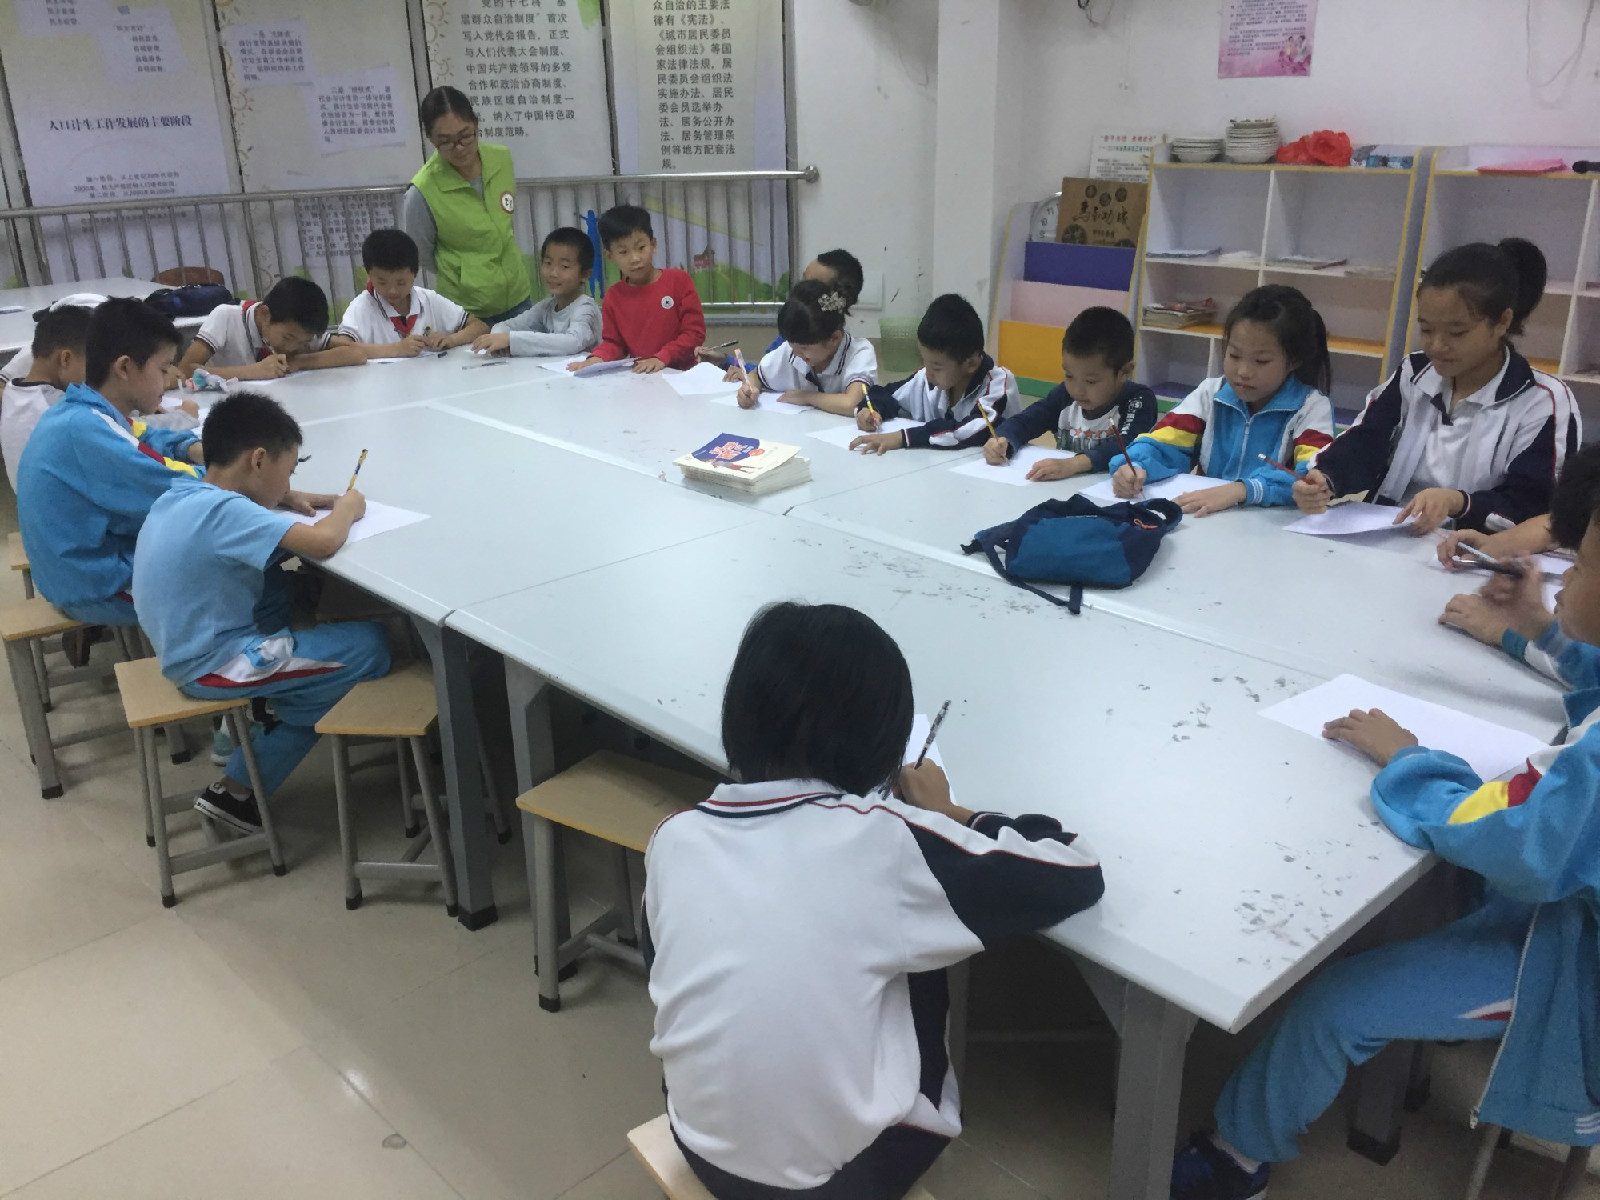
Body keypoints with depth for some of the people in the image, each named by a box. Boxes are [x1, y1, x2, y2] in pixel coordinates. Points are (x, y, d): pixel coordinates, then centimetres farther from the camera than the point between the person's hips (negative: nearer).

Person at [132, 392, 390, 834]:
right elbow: (324, 542, -33)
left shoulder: (181, 496, 3)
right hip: (214, 665, -10)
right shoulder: (225, 512, -25)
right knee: (370, 644, -8)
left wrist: (290, 499, 8)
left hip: (189, 645, 10)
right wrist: (346, 509, -12)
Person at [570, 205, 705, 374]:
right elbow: (613, 342, 16)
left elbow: (695, 332, -3)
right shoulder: (613, 296, 9)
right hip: (640, 379, 2)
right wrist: (597, 357, -6)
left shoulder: (679, 280, 1)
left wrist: (662, 358, -15)